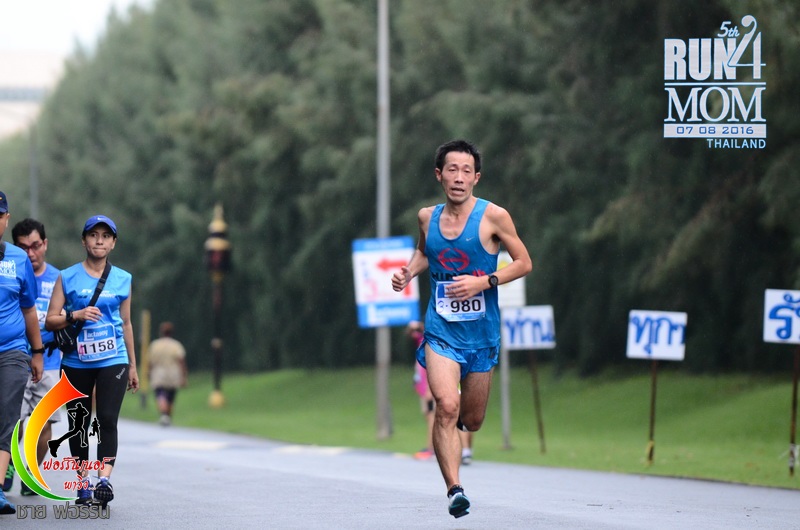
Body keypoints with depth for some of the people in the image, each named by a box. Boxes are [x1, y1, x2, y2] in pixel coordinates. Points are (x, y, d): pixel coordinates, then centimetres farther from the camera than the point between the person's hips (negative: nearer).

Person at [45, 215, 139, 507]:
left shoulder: (123, 280, 10)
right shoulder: (68, 278, 3)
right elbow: (50, 321, 1)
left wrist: (133, 366, 20)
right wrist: (75, 315, -17)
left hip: (113, 361, 0)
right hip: (76, 361, 0)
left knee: (107, 419, -15)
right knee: (79, 423, 5)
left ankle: (104, 481, -24)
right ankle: (83, 483, 16)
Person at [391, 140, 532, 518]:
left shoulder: (492, 216, -8)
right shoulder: (427, 217, 2)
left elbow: (524, 263, -2)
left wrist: (483, 282, -16)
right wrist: (409, 272, 3)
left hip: (481, 331, 0)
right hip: (441, 329, 0)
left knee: (472, 421, 11)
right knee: (446, 407, -22)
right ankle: (454, 489, -21)